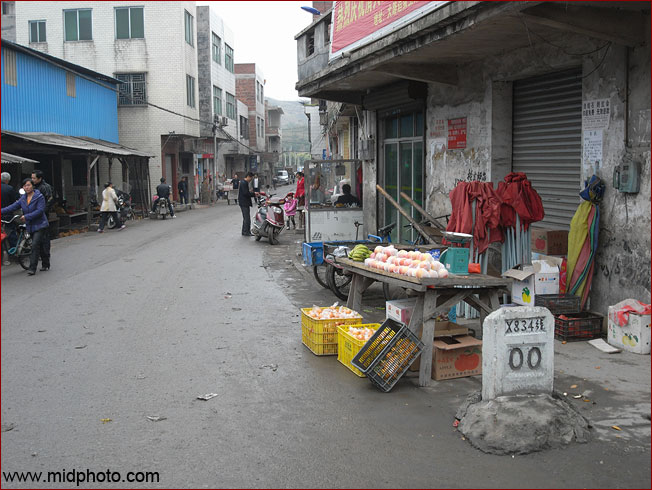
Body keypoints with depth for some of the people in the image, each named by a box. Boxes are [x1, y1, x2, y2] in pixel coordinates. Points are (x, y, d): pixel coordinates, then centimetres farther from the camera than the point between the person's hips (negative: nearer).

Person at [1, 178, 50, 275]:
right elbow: (13, 206, 5)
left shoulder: (39, 197, -10)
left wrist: (26, 217, -21)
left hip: (40, 225, -6)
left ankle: (32, 268, -13)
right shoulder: (23, 198, 10)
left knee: (35, 245, -15)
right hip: (30, 226, 6)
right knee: (40, 247, 13)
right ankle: (45, 265, 24)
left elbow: (40, 211, -18)